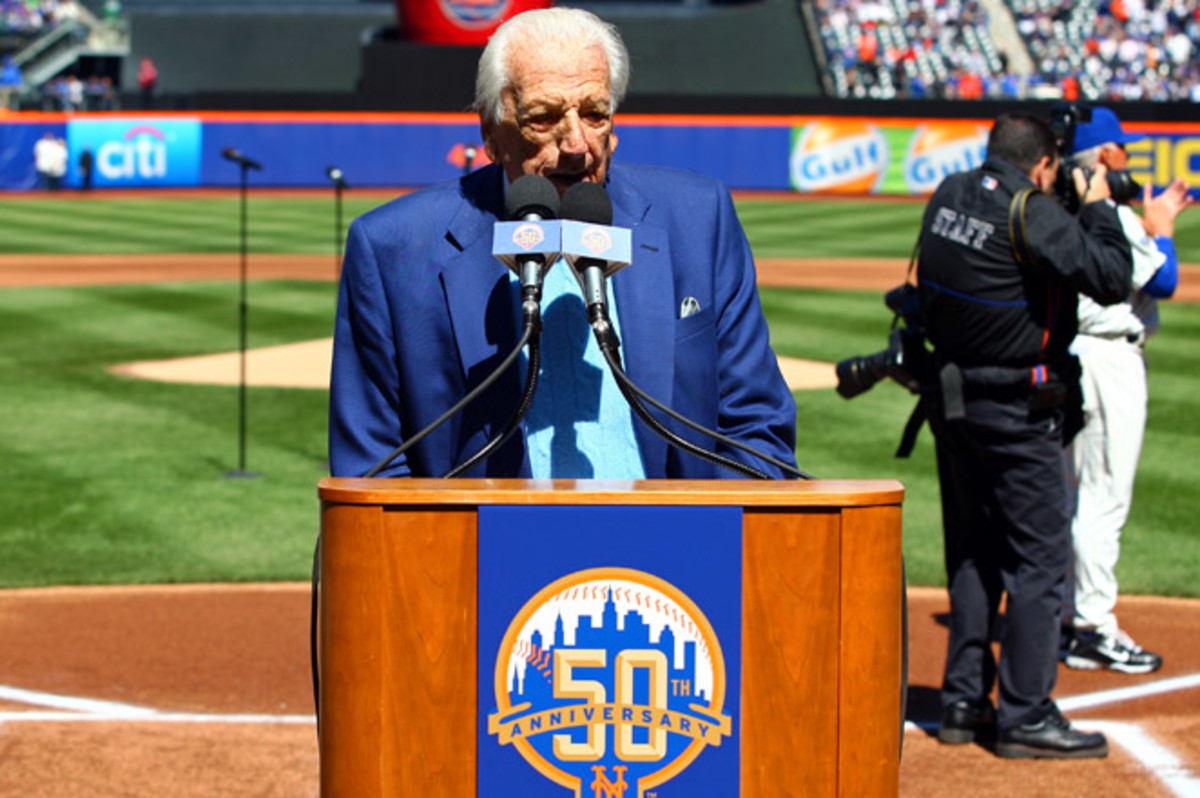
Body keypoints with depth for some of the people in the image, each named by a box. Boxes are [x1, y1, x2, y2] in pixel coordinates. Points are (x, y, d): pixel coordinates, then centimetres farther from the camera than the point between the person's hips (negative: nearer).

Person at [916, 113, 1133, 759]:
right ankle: (1025, 715, -2)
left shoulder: (949, 195, 4)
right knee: (1039, 556, -2)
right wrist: (1099, 208, -2)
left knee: (971, 554, 15)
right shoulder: (1029, 211, -17)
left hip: (952, 400, 8)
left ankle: (963, 703, 18)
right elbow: (1110, 279, -19)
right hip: (1016, 411, -8)